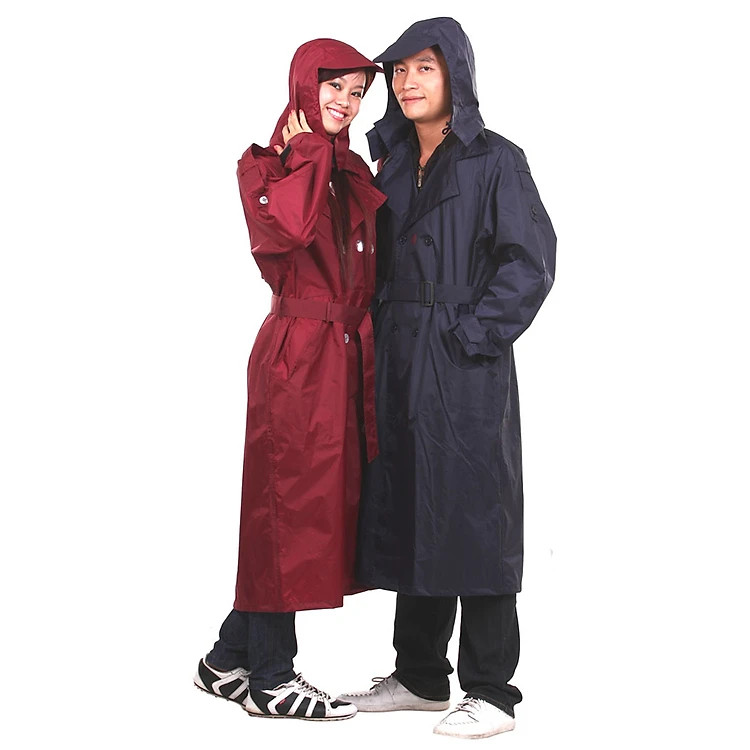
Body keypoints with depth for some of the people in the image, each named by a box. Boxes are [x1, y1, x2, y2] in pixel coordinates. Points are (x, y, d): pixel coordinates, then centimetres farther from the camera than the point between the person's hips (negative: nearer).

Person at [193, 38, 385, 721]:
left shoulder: (355, 174, 17)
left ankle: (232, 661, 20)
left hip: (348, 352, 7)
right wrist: (306, 149, -14)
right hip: (296, 352, -7)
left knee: (326, 503, 9)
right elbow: (287, 228, -25)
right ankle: (269, 678, 9)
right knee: (291, 504, -3)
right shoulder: (266, 166, -3)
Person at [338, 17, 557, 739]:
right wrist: (383, 340, 8)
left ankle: (490, 692, 5)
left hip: (465, 368, -7)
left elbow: (533, 258, -12)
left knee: (470, 514, -4)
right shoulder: (392, 160, 14)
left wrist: (476, 333, -16)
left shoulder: (496, 161, -6)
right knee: (406, 511, 11)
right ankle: (420, 676, 23)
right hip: (399, 363, 7)